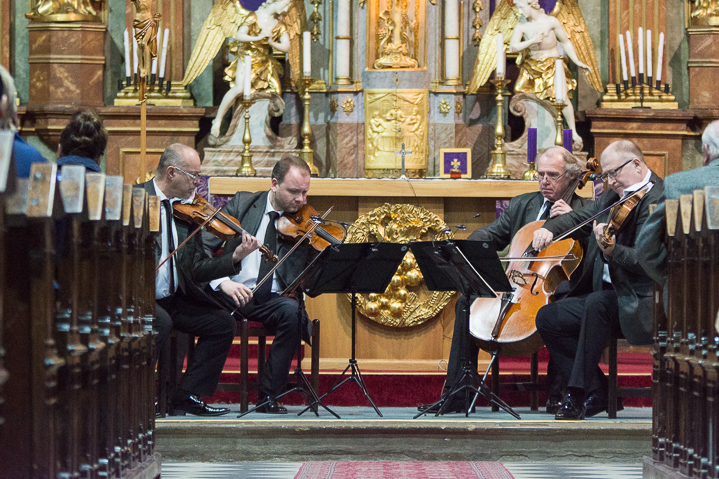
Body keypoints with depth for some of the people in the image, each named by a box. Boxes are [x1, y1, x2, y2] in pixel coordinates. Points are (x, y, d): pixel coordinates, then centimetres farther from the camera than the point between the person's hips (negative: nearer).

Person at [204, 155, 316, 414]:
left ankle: (268, 395, -20)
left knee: (292, 310, -33)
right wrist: (222, 282, -21)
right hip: (231, 294, -1)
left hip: (272, 299, 1)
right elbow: (201, 247, -3)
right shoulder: (242, 203, 7)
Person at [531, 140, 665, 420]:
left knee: (598, 302, -37)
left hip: (641, 302, -9)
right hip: (607, 294, 10)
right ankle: (597, 393, -1)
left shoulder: (656, 200, -14)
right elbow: (580, 218, 19)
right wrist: (550, 228, -2)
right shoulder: (614, 197, 13)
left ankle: (578, 392, -27)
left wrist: (612, 250, -42)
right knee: (548, 318, -2)